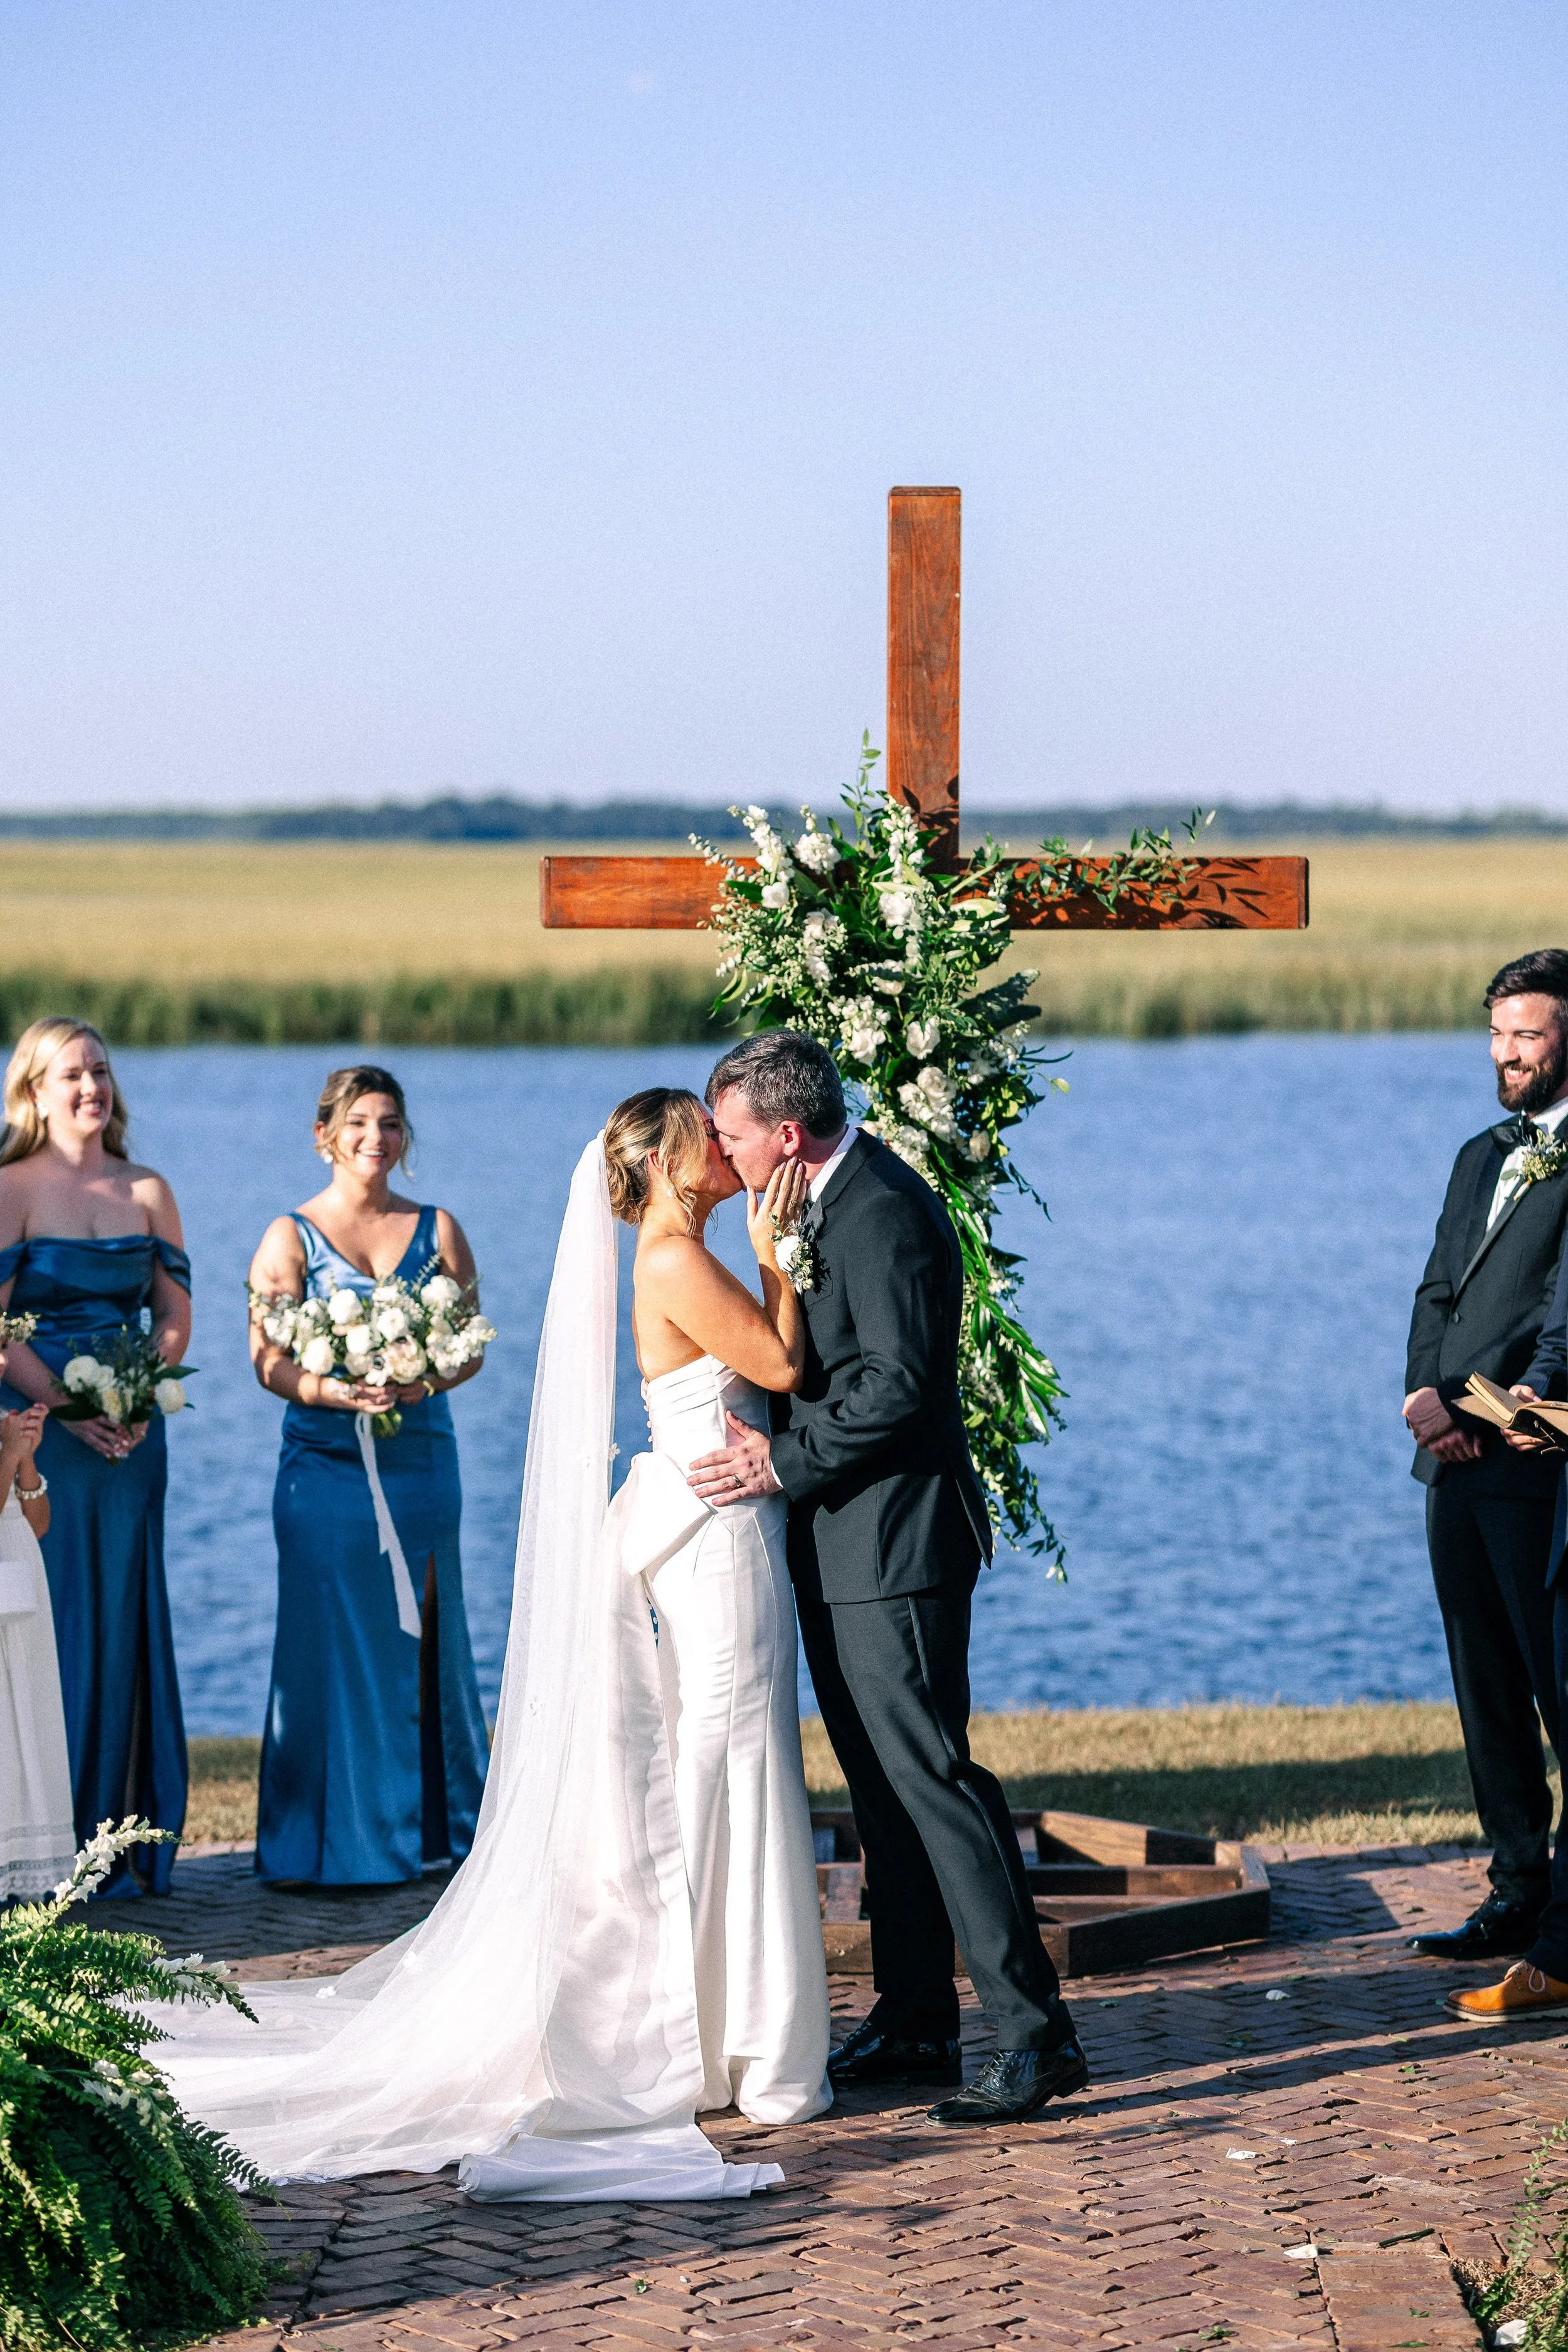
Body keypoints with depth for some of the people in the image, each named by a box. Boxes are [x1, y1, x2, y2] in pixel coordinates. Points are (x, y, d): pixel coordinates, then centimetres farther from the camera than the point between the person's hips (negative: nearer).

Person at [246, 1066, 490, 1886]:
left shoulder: (436, 1230, 10)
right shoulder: (290, 1236, 3)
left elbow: (473, 1342, 6)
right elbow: (267, 1357, -5)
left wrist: (431, 1379, -15)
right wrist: (334, 1391, -23)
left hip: (420, 1459, 2)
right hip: (326, 1463, -2)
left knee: (421, 1638, 5)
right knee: (332, 1642, -3)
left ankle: (427, 1825, 13)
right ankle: (332, 1842, 2)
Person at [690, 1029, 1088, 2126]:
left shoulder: (884, 1215, -18)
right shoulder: (827, 1199, 14)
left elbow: (896, 1387, -23)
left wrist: (783, 1461, -17)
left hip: (892, 1548, -11)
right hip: (844, 1548, 11)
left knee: (932, 1778, -12)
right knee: (884, 1789, 14)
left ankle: (1037, 2034, -11)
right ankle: (913, 2024, 22)